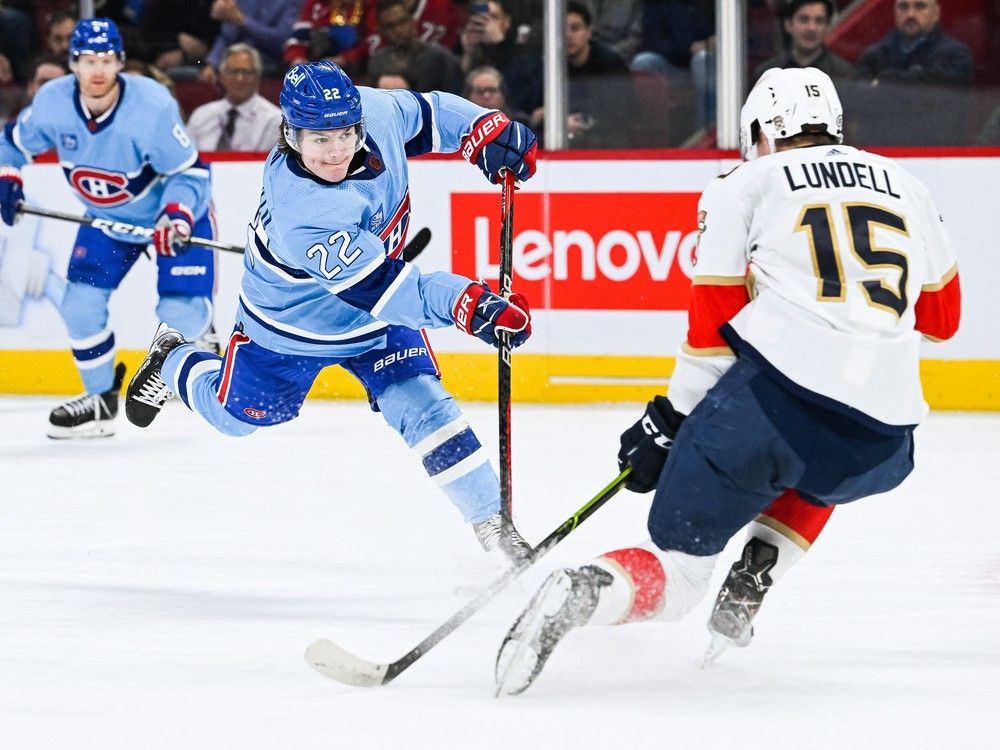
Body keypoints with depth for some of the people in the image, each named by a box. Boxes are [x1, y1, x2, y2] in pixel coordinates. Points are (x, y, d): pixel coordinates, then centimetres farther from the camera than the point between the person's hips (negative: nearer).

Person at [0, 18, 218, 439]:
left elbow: (188, 171, -24)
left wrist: (176, 216, -40)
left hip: (172, 211, -4)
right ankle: (101, 399, 15)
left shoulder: (152, 105, -32)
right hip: (107, 217, 4)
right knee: (80, 305, -5)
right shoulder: (52, 102, -19)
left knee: (180, 315, -17)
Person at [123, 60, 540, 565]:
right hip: (293, 323, -4)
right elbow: (380, 289, -47)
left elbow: (424, 114, -2)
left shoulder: (375, 112, -27)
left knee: (423, 408, -12)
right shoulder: (297, 214, -45)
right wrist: (470, 306, -56)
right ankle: (173, 362, 53)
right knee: (238, 414, 21)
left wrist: (487, 130, -16)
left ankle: (493, 526, -3)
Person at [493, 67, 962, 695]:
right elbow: (941, 318, 31)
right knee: (819, 470, 40)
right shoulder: (906, 186, 23)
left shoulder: (746, 186, 12)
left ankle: (583, 591, -27)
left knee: (675, 572, 5)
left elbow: (714, 323, 7)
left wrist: (672, 419, 16)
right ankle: (746, 593, 22)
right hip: (882, 441, 3)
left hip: (774, 391, -3)